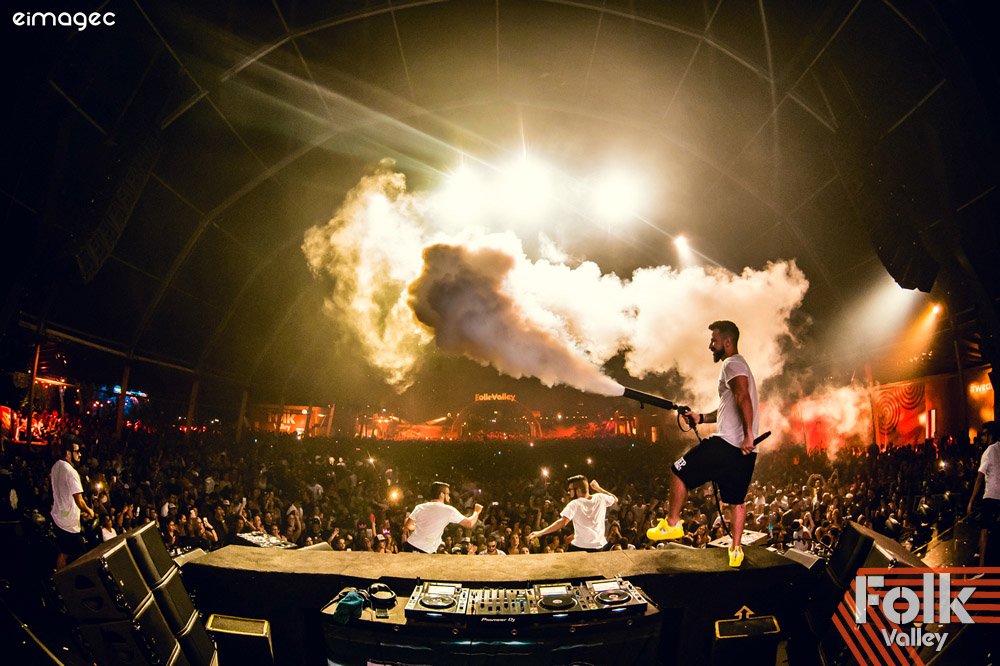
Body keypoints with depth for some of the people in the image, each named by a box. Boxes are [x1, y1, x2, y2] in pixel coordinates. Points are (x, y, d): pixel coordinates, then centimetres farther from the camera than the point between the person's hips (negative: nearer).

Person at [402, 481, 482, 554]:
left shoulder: (420, 507, 6)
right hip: (425, 552, -4)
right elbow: (469, 524, 0)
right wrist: (477, 512, 21)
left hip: (410, 546, 4)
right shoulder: (448, 510, -4)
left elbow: (407, 526, 4)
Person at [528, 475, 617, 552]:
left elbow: (563, 522, -25)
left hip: (580, 547, -4)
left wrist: (540, 533, -27)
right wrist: (599, 488, 18)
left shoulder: (575, 504, -14)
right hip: (601, 546, 4)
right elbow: (615, 500, 18)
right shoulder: (600, 498, -1)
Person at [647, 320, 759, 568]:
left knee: (679, 471, 3)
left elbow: (743, 398, -26)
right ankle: (736, 551, 19)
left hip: (726, 443, -10)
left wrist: (748, 434, -31)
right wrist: (701, 417, 22)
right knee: (736, 500, 16)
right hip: (744, 450, 10)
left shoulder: (732, 364, -8)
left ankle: (672, 523, 9)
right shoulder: (739, 365, 24)